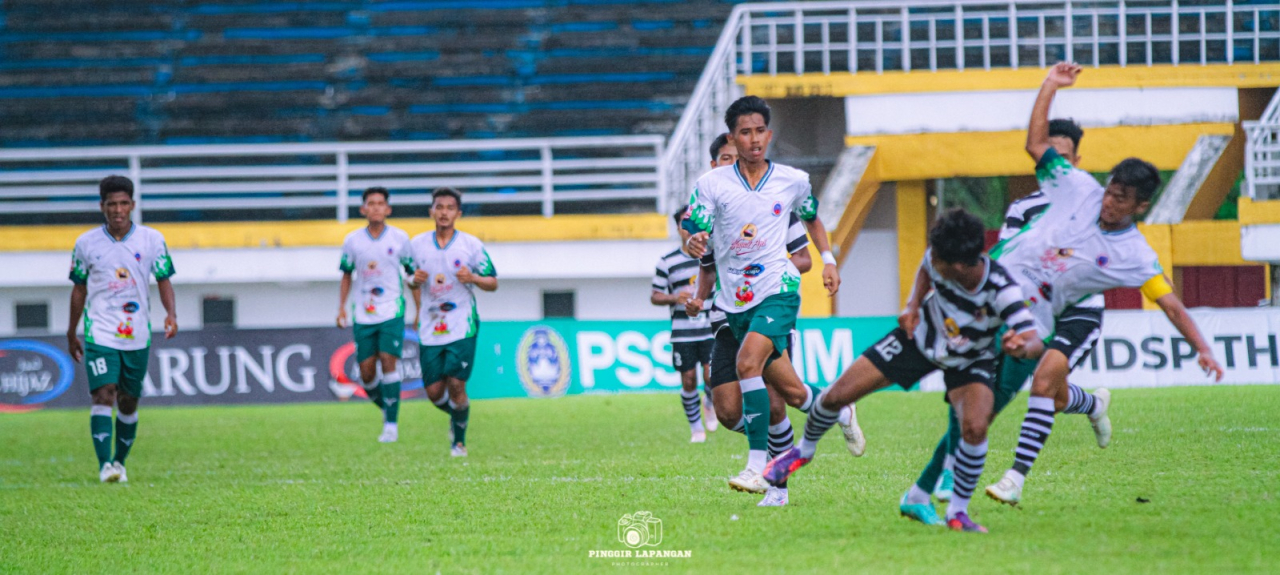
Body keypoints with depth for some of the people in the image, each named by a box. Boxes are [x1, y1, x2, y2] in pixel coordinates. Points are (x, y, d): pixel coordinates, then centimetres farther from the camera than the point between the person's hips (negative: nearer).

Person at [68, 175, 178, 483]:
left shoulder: (152, 239, 0)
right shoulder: (86, 243, 1)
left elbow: (164, 281, 5)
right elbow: (79, 289, 10)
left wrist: (171, 313, -14)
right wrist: (71, 334, 15)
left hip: (137, 336, 2)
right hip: (100, 333, -2)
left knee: (128, 402, 9)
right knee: (104, 394, -17)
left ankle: (119, 461, 26)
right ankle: (105, 465, -21)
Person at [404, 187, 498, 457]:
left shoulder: (471, 245, -2)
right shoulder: (417, 244, 6)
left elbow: (493, 283, 3)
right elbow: (411, 281, 17)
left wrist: (473, 278, -17)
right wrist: (415, 280, -7)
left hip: (462, 326, -3)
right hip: (430, 329, 3)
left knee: (456, 384, -12)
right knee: (434, 391, 1)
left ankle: (459, 441, 5)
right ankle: (456, 415, 34)